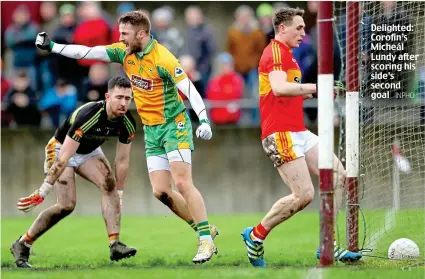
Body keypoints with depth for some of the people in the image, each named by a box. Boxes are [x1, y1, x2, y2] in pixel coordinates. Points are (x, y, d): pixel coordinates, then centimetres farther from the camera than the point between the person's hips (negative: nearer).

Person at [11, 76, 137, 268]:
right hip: (61, 149, -6)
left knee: (109, 184, -22)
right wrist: (42, 192, -31)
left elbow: (122, 161, -4)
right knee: (67, 205, -18)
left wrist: (119, 195, -3)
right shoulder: (88, 116, -36)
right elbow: (63, 159, -34)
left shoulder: (127, 124, -17)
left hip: (90, 152, 6)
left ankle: (115, 245, -27)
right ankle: (22, 245, -1)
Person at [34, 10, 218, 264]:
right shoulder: (125, 52, 1)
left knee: (182, 183, -17)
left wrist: (204, 119, -35)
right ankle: (206, 229, 12)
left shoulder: (163, 59, -20)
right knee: (161, 191, 0)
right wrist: (51, 46, -3)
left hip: (174, 125, -7)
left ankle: (206, 241, -13)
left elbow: (190, 90, -23)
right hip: (151, 131, 7)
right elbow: (87, 52, 2)